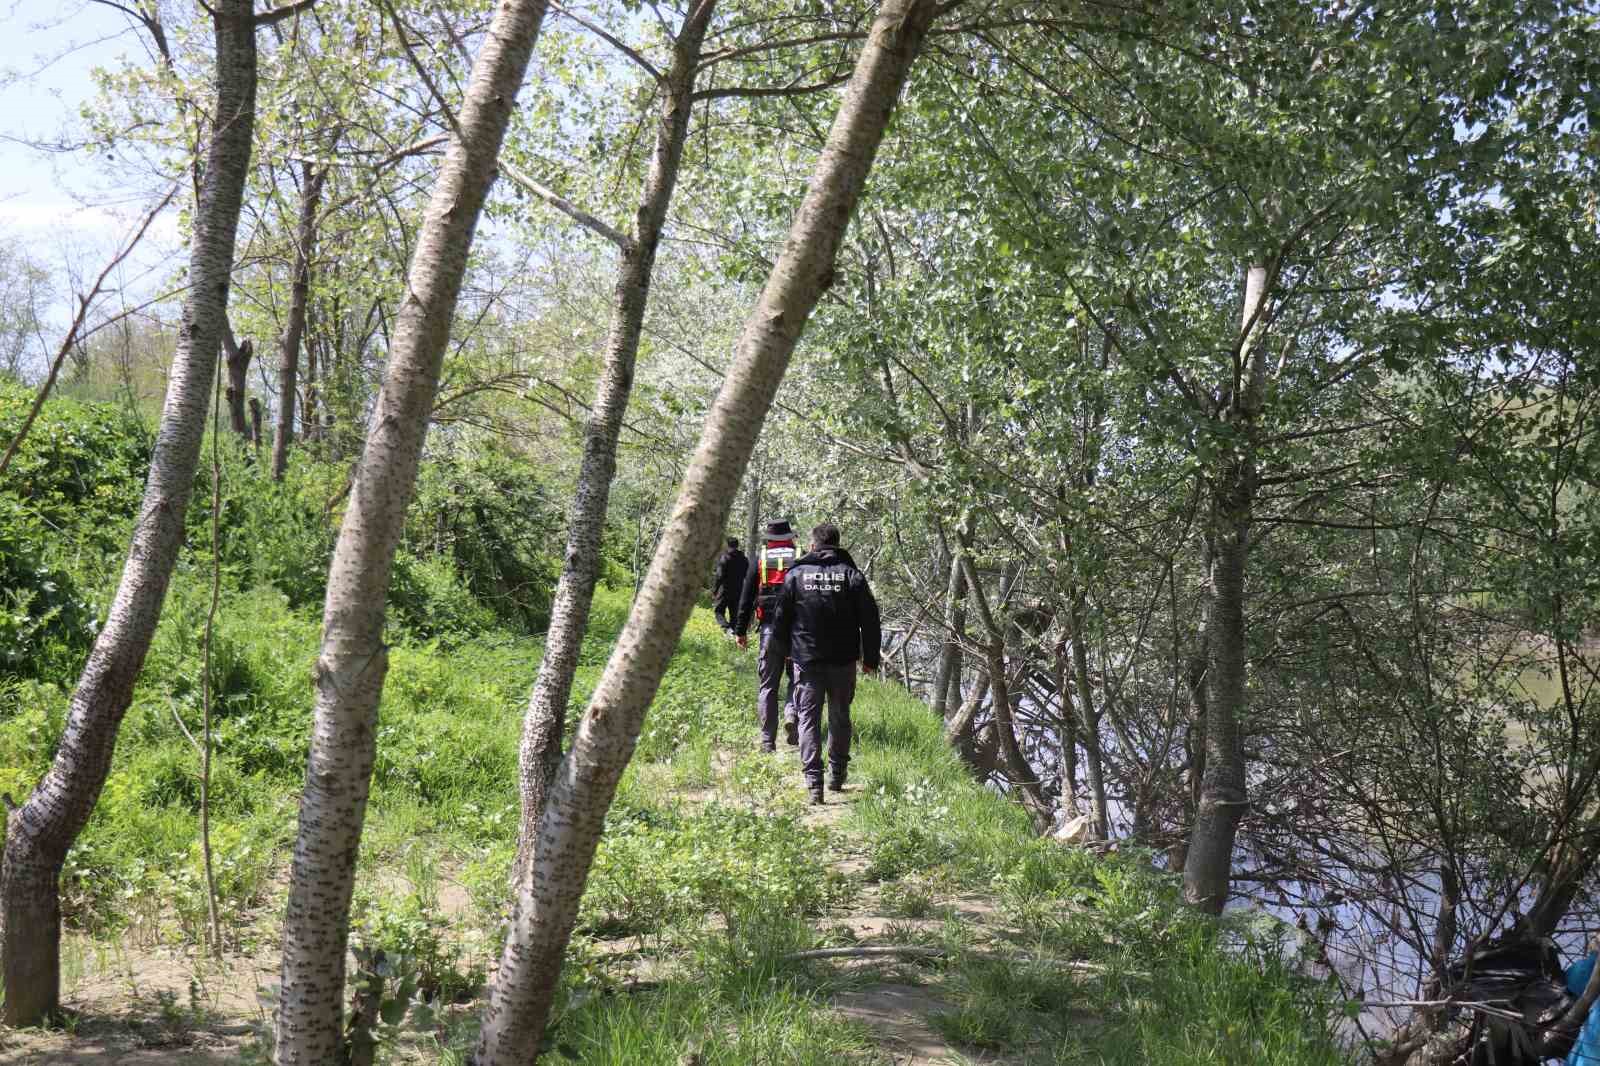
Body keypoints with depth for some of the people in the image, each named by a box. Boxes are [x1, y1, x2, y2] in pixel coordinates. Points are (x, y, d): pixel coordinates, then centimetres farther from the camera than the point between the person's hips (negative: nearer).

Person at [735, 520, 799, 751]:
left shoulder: (760, 559, 6)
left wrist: (741, 630, 10)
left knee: (767, 686, 6)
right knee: (797, 678, 14)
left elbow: (746, 597, 5)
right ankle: (792, 714, -13)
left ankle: (768, 741, 4)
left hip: (769, 628, 1)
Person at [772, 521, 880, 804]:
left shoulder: (796, 574, -1)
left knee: (809, 718, 2)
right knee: (840, 717, 16)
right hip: (843, 660, 1)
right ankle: (837, 776, 23)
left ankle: (813, 781, -9)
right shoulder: (852, 575, -1)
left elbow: (781, 618, 5)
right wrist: (870, 659, 7)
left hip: (806, 660, -1)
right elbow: (870, 621, -1)